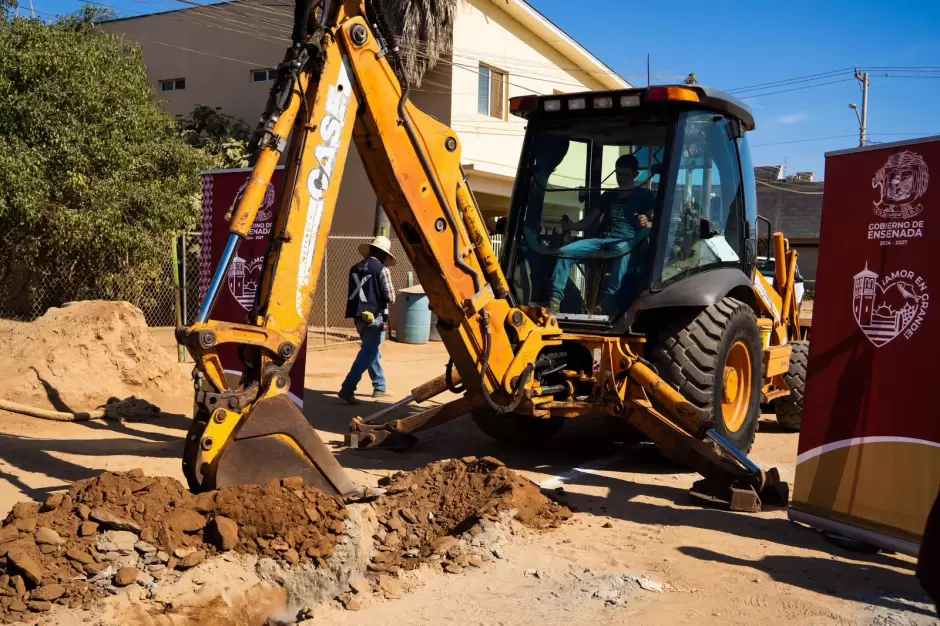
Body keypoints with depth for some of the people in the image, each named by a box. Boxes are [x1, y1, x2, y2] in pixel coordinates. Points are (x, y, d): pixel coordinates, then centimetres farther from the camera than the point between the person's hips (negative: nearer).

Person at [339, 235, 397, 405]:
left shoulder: (355, 268, 11)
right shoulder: (382, 270, -9)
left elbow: (354, 292, 16)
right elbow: (390, 297, -10)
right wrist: (383, 299, 10)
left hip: (359, 316, 7)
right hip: (375, 317, -7)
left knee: (371, 351, 20)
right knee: (368, 353, -5)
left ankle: (379, 387, 29)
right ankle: (347, 388, -14)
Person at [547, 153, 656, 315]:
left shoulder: (645, 195, 12)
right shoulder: (608, 195, 25)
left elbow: (655, 223, 0)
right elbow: (590, 221, 19)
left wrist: (646, 223, -26)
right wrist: (571, 226, -3)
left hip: (627, 243, -5)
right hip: (603, 240, 5)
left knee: (622, 252, -43)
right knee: (564, 252, -20)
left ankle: (606, 306, -51)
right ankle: (555, 302, -31)